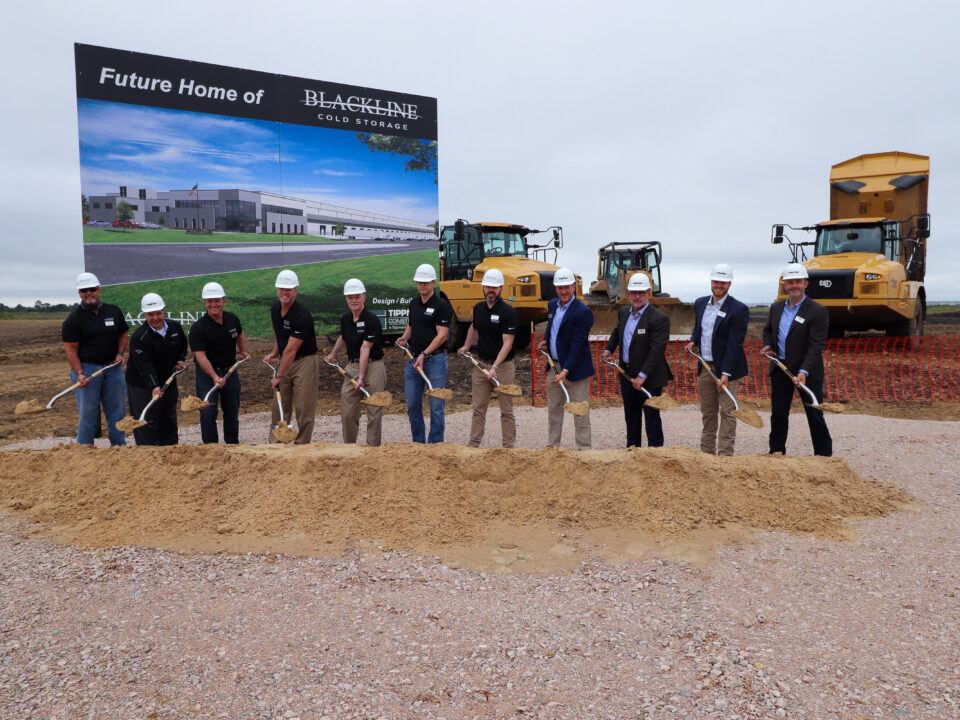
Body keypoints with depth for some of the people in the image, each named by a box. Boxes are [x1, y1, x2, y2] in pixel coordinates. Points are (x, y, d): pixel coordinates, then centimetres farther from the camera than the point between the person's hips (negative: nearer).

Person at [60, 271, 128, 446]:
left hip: (113, 367, 4)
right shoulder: (73, 319, -4)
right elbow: (70, 349, -7)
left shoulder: (114, 311, 9)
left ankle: (119, 447, 19)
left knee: (117, 410, 9)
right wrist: (79, 373, -18)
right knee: (87, 413, -1)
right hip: (86, 368, -4)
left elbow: (123, 335, 19)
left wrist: (120, 353, 0)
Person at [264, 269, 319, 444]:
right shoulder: (275, 308, 3)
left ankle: (301, 445, 7)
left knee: (303, 407, -3)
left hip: (304, 362, -8)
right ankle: (275, 444, 21)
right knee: (279, 406, 11)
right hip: (285, 360, 8)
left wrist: (279, 376, -19)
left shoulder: (302, 316, -22)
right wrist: (274, 353, 7)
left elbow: (291, 350, -22)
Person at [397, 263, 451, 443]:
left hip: (435, 359, -6)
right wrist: (405, 337, 5)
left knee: (436, 406, 0)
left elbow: (442, 335, -14)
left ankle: (435, 445, 9)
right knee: (412, 405, 9)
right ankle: (418, 443, 21)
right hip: (413, 360, 7)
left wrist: (424, 354, -22)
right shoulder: (414, 303, 13)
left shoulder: (442, 305, -8)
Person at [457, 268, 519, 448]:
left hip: (503, 365, -5)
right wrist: (466, 346, 17)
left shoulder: (508, 312, -12)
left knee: (506, 410, 3)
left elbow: (507, 343, -18)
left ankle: (508, 447, 10)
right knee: (478, 408, 9)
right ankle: (473, 445, 16)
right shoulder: (478, 308, 8)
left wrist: (495, 367, -27)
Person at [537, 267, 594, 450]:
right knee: (553, 408, 15)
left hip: (575, 368, -7)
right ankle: (552, 446, 27)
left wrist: (566, 371, -25)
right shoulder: (552, 305, 8)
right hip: (554, 366, 8)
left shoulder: (582, 312, -17)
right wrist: (546, 340, 6)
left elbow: (577, 345, -20)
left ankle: (583, 449, 8)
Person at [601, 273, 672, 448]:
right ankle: (632, 447, 31)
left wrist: (642, 376, -25)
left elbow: (657, 351, -22)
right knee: (631, 414, 17)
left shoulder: (659, 319, -17)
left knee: (651, 416, 3)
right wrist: (608, 350, 13)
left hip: (649, 377, -7)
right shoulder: (623, 312, 6)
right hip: (626, 373, 7)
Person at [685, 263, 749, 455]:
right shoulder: (700, 303, 9)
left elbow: (735, 344, -15)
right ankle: (707, 452, 24)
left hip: (726, 368, -6)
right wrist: (693, 341, 1)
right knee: (707, 412, 14)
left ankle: (725, 454, 2)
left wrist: (725, 373, -20)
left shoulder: (739, 309, -11)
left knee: (726, 412, -2)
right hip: (704, 367, 6)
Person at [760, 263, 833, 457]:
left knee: (815, 415, 3)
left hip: (808, 372, -5)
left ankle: (824, 455, 17)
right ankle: (776, 453, 24)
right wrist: (768, 345, 3)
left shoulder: (818, 311, -11)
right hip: (780, 368, 5)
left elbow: (816, 346, -18)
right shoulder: (776, 307, 8)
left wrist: (804, 371, -28)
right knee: (778, 414, 12)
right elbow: (768, 330, 24)